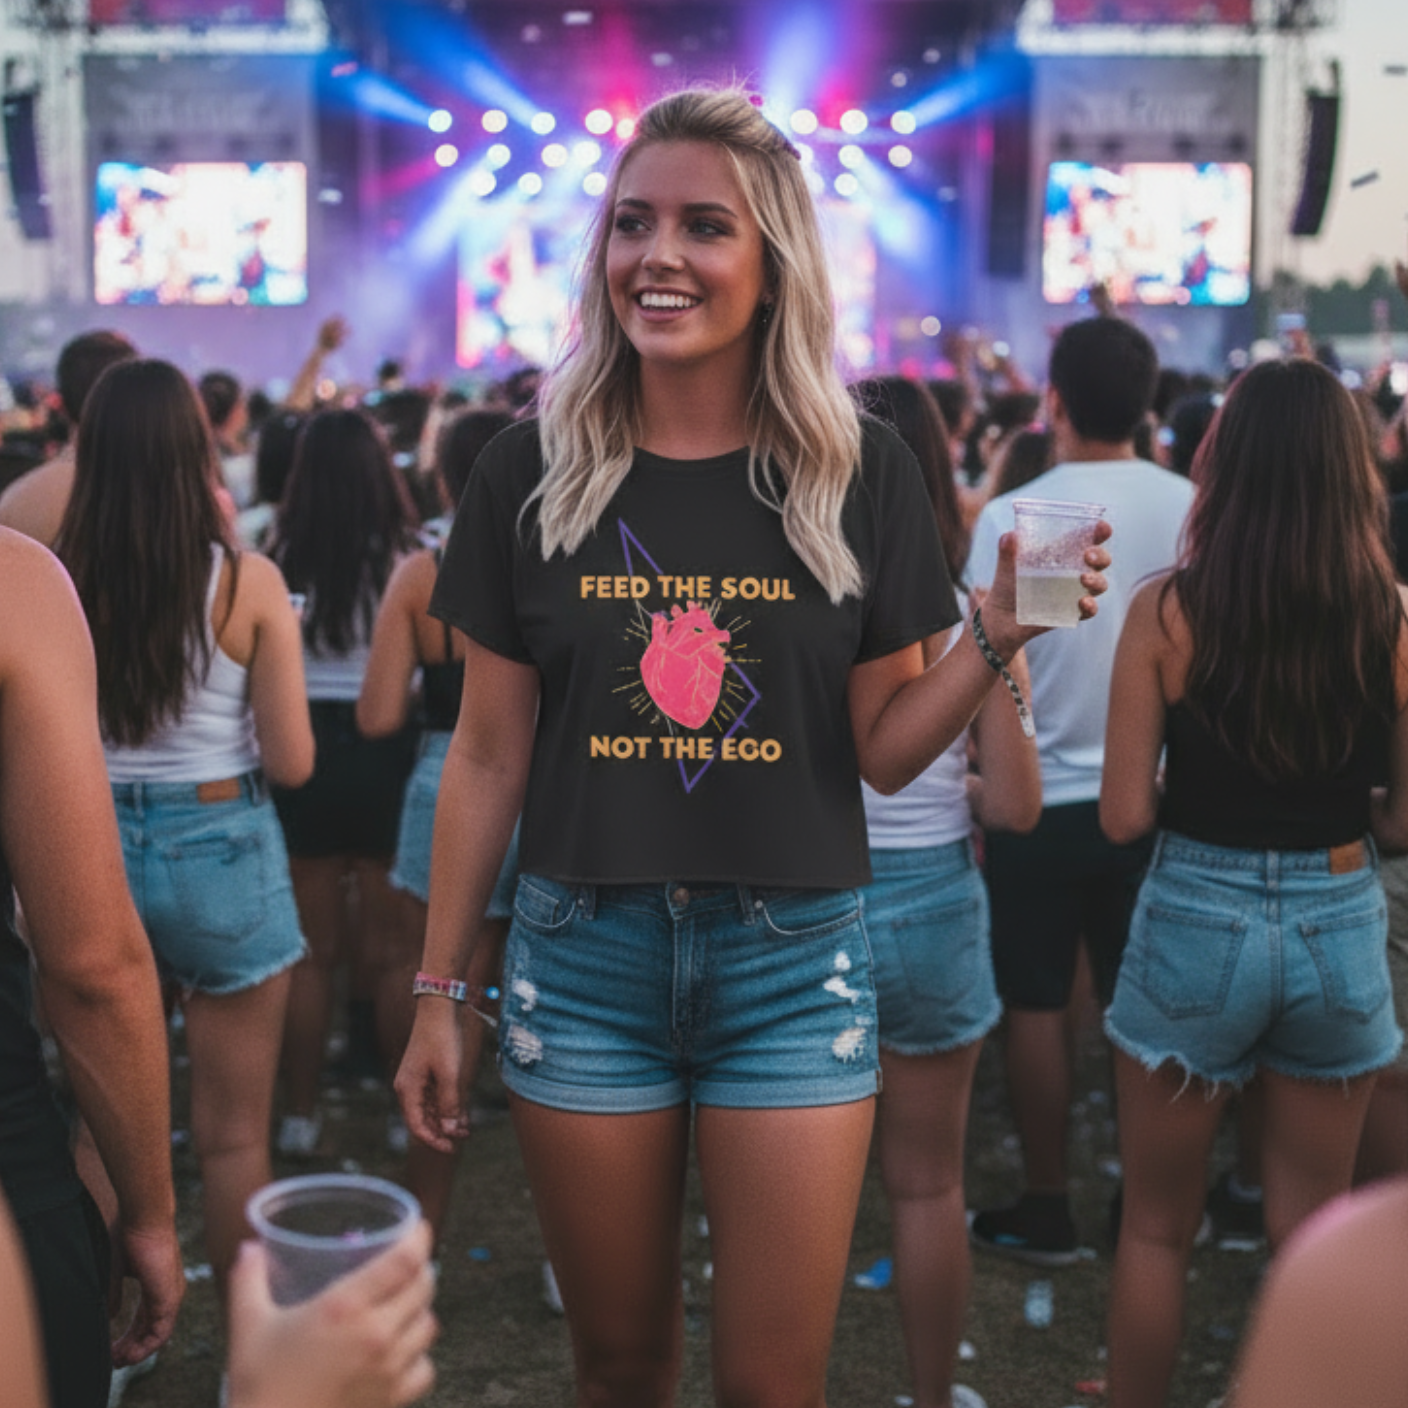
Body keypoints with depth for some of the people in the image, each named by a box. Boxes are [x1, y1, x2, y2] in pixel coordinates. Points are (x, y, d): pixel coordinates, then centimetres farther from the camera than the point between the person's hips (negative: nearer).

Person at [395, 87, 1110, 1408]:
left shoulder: (859, 474, -2)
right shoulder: (533, 471, -1)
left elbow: (883, 749, 3)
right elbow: (488, 754, 4)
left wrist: (998, 634, -15)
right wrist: (437, 991, 5)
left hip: (794, 962, 0)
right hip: (582, 956, 1)